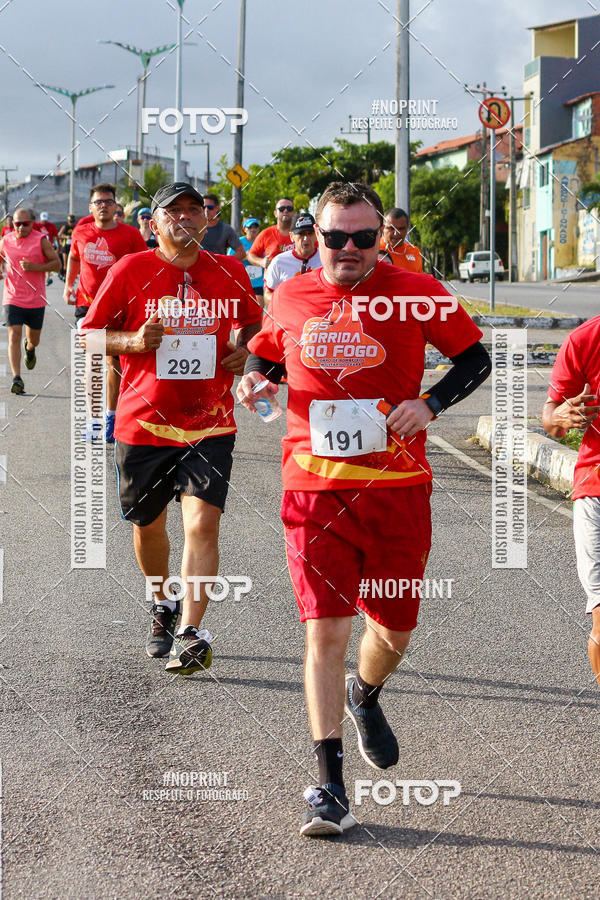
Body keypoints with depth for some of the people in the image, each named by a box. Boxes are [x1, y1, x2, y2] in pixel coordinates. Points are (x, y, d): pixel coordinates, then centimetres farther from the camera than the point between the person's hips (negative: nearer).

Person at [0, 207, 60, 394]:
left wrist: (36, 267, -19)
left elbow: (57, 264, -5)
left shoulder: (41, 240, -5)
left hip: (36, 300, 0)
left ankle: (30, 349, 53)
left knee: (34, 339, 14)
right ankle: (16, 379, -15)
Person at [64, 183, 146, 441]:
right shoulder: (81, 232, 4)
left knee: (114, 362, 7)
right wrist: (68, 285, 11)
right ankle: (92, 419, -1)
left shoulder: (130, 235, -4)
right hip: (87, 303, 1)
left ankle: (111, 417, 21)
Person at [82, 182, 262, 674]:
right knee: (149, 525, 14)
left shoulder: (230, 272, 3)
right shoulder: (130, 271, -4)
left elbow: (253, 321, 22)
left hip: (209, 424, 0)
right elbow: (89, 334, 2)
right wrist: (133, 341, -17)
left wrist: (245, 349, 0)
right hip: (143, 424, 0)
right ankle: (163, 604, 41)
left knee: (203, 522, -16)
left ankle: (191, 634, -17)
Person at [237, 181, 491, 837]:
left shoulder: (416, 294, -2)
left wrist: (430, 403, -10)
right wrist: (256, 379, 1)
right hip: (315, 489, 0)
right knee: (325, 629, -9)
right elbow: (265, 353, 23)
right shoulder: (289, 299, 5)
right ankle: (328, 783, -3)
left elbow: (475, 358, 6)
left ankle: (364, 696, 48)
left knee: (394, 629, 12)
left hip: (397, 487, 0)